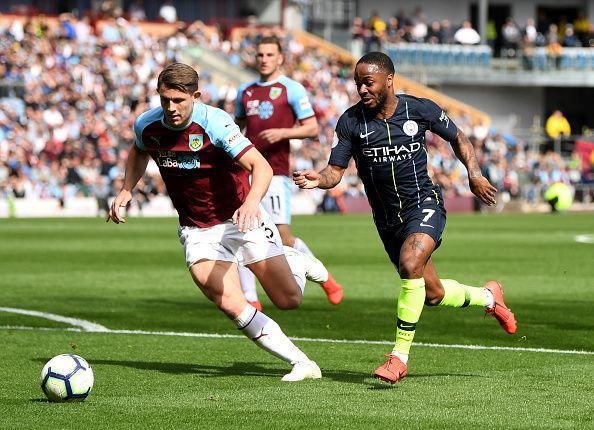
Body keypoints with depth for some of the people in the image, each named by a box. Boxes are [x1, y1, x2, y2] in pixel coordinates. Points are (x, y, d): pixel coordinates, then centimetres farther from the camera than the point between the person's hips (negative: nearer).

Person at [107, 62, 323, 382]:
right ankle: (301, 363, -8)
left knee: (289, 300, 0)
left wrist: (252, 202, -50)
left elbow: (261, 166, -31)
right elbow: (139, 152, 20)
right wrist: (126, 190, 6)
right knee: (232, 307, -18)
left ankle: (297, 263, 37)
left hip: (241, 219, -3)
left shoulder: (214, 122, -23)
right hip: (196, 232, 3)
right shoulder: (147, 126, -7)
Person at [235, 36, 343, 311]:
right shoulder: (245, 91, 15)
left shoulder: (292, 89, -1)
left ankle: (323, 277, 17)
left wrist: (283, 133, -18)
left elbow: (312, 128, -4)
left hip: (275, 173, -5)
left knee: (283, 236, -7)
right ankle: (250, 299, 1)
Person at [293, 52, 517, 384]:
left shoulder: (421, 110, -7)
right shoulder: (351, 121, -5)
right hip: (387, 217, 3)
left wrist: (475, 174, -3)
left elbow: (458, 138, 10)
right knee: (433, 295, 10)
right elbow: (335, 171, -6)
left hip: (424, 203, -3)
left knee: (410, 264, -31)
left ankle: (400, 355, -22)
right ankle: (488, 296, 44)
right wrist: (317, 179, -28)